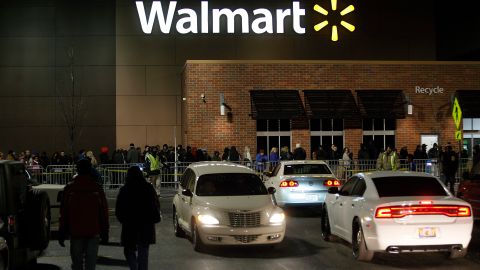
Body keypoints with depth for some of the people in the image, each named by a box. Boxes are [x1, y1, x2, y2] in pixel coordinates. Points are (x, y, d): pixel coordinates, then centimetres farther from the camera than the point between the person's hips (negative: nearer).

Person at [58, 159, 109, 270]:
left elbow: (63, 212, 0)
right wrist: (104, 232, 6)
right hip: (93, 231, 0)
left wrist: (62, 233, 7)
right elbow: (104, 212, 0)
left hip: (75, 231, 1)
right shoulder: (97, 188, -2)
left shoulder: (69, 188, -2)